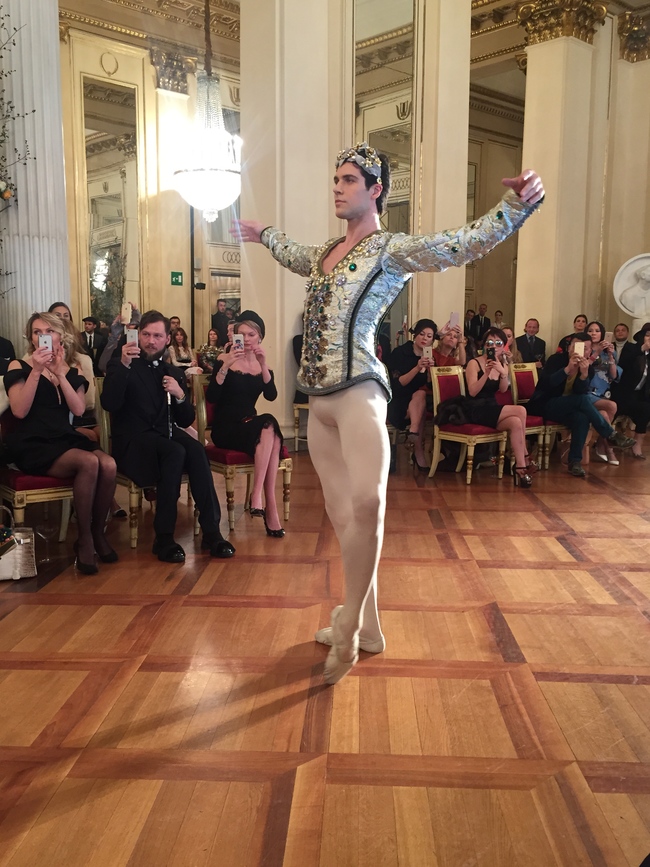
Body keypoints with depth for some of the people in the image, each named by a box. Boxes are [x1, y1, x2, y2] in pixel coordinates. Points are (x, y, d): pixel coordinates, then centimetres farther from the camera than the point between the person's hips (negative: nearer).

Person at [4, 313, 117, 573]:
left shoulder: (72, 371, 13)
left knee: (108, 464, -27)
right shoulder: (19, 366, 3)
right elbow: (19, 411, -11)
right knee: (89, 462, -32)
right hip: (32, 444, -4)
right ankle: (84, 538, -16)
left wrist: (59, 373, -9)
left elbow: (78, 410, -3)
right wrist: (37, 371, -16)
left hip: (66, 438, 4)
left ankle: (98, 532, -6)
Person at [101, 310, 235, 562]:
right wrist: (123, 366, -25)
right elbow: (109, 404, -15)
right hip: (132, 443, -4)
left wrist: (180, 395, -7)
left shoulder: (173, 373, 17)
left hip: (165, 436, 4)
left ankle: (211, 530, -25)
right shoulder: (119, 365, 4)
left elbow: (186, 421, 12)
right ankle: (164, 538, -27)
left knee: (196, 451, -29)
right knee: (176, 452, -33)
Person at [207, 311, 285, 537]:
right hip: (225, 428, -4)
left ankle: (258, 495, -30)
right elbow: (211, 397, -14)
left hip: (251, 427, 4)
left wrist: (263, 365, -21)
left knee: (270, 432, -31)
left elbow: (271, 396, -8)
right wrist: (226, 365, -23)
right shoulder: (225, 359, -1)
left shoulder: (262, 363, 10)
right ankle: (270, 507, -32)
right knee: (269, 424, -31)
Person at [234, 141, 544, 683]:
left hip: (357, 393, -8)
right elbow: (298, 258, 44)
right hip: (319, 400, 8)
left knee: (367, 503, -29)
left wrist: (516, 207, -31)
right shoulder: (329, 252, 20)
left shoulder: (391, 250, -1)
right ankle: (365, 626, 22)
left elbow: (466, 243, -14)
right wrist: (264, 234, 59)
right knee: (342, 513, 10)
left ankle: (351, 620, -9)